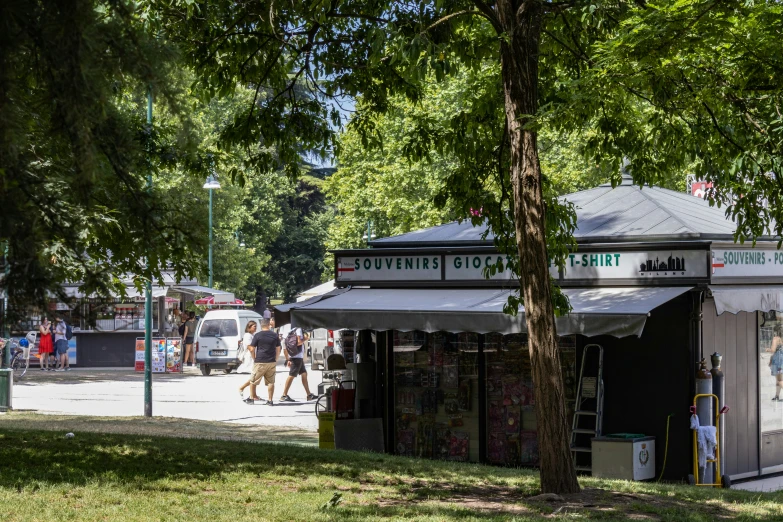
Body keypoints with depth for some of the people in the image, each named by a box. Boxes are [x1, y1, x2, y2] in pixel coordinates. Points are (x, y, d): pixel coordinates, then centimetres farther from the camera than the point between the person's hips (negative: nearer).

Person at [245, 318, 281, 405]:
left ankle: (251, 398, 15)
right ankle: (270, 400, 4)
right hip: (272, 362, 3)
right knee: (270, 382, 6)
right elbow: (278, 350, 11)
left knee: (253, 381, 10)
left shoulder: (257, 335, -5)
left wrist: (254, 359, 8)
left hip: (260, 362, -3)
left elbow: (252, 349, -5)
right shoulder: (275, 335, 5)